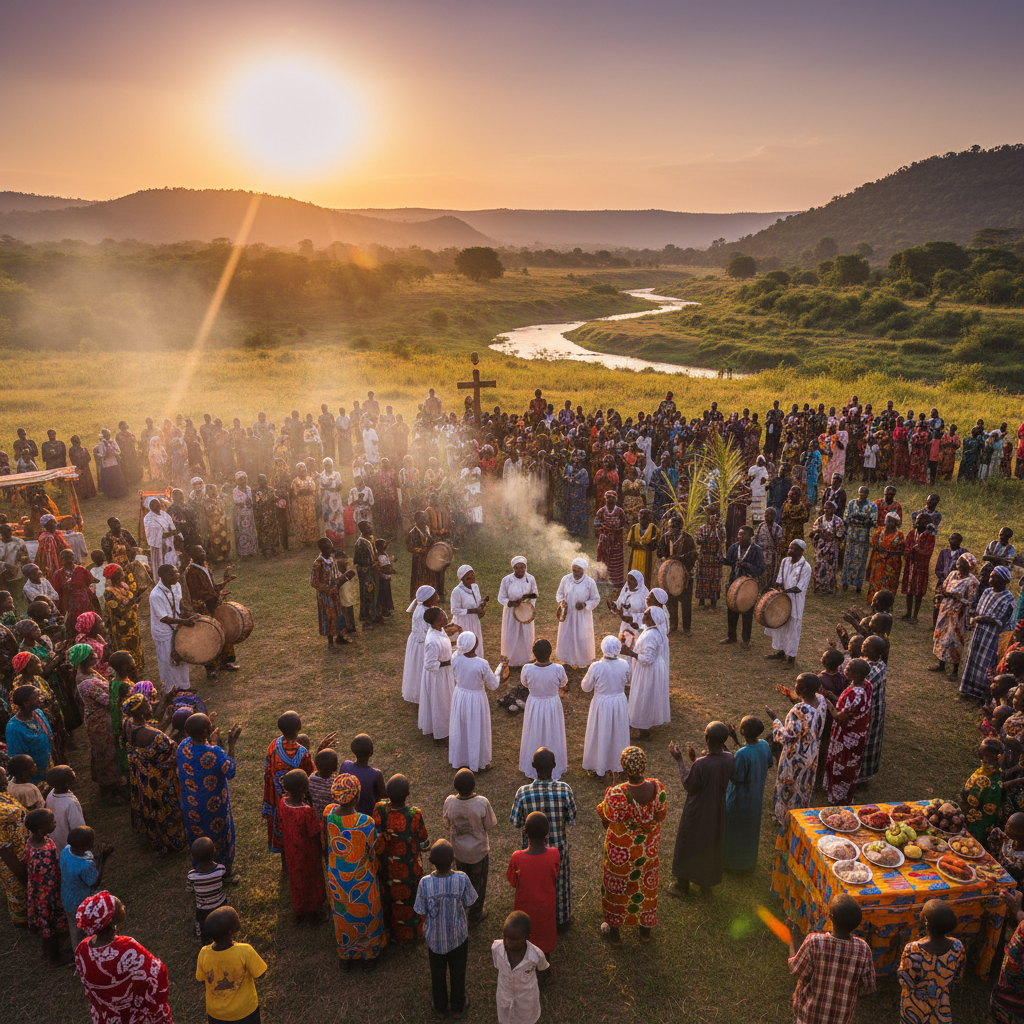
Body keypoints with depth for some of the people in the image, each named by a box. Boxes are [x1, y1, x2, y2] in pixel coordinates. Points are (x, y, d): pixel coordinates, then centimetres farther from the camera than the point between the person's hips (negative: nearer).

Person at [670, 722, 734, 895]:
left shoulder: (700, 764, -36)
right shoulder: (729, 758, -18)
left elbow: (688, 786, -19)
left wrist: (679, 760, -14)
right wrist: (694, 760, 3)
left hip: (697, 812, -5)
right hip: (718, 810, 5)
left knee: (688, 845, 19)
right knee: (712, 844, 28)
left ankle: (683, 886, 37)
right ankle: (708, 880, 48)